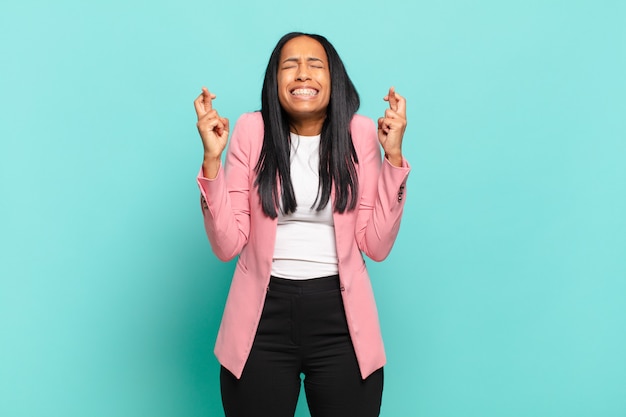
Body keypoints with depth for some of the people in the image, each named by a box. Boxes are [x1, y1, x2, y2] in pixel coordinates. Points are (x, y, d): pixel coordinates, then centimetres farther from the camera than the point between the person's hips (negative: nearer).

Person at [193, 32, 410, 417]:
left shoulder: (360, 133, -2)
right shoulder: (252, 130, -3)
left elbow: (376, 245, -6)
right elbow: (228, 244, -7)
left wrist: (394, 157, -11)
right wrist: (212, 159, -15)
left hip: (342, 319, 1)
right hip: (262, 317, 0)